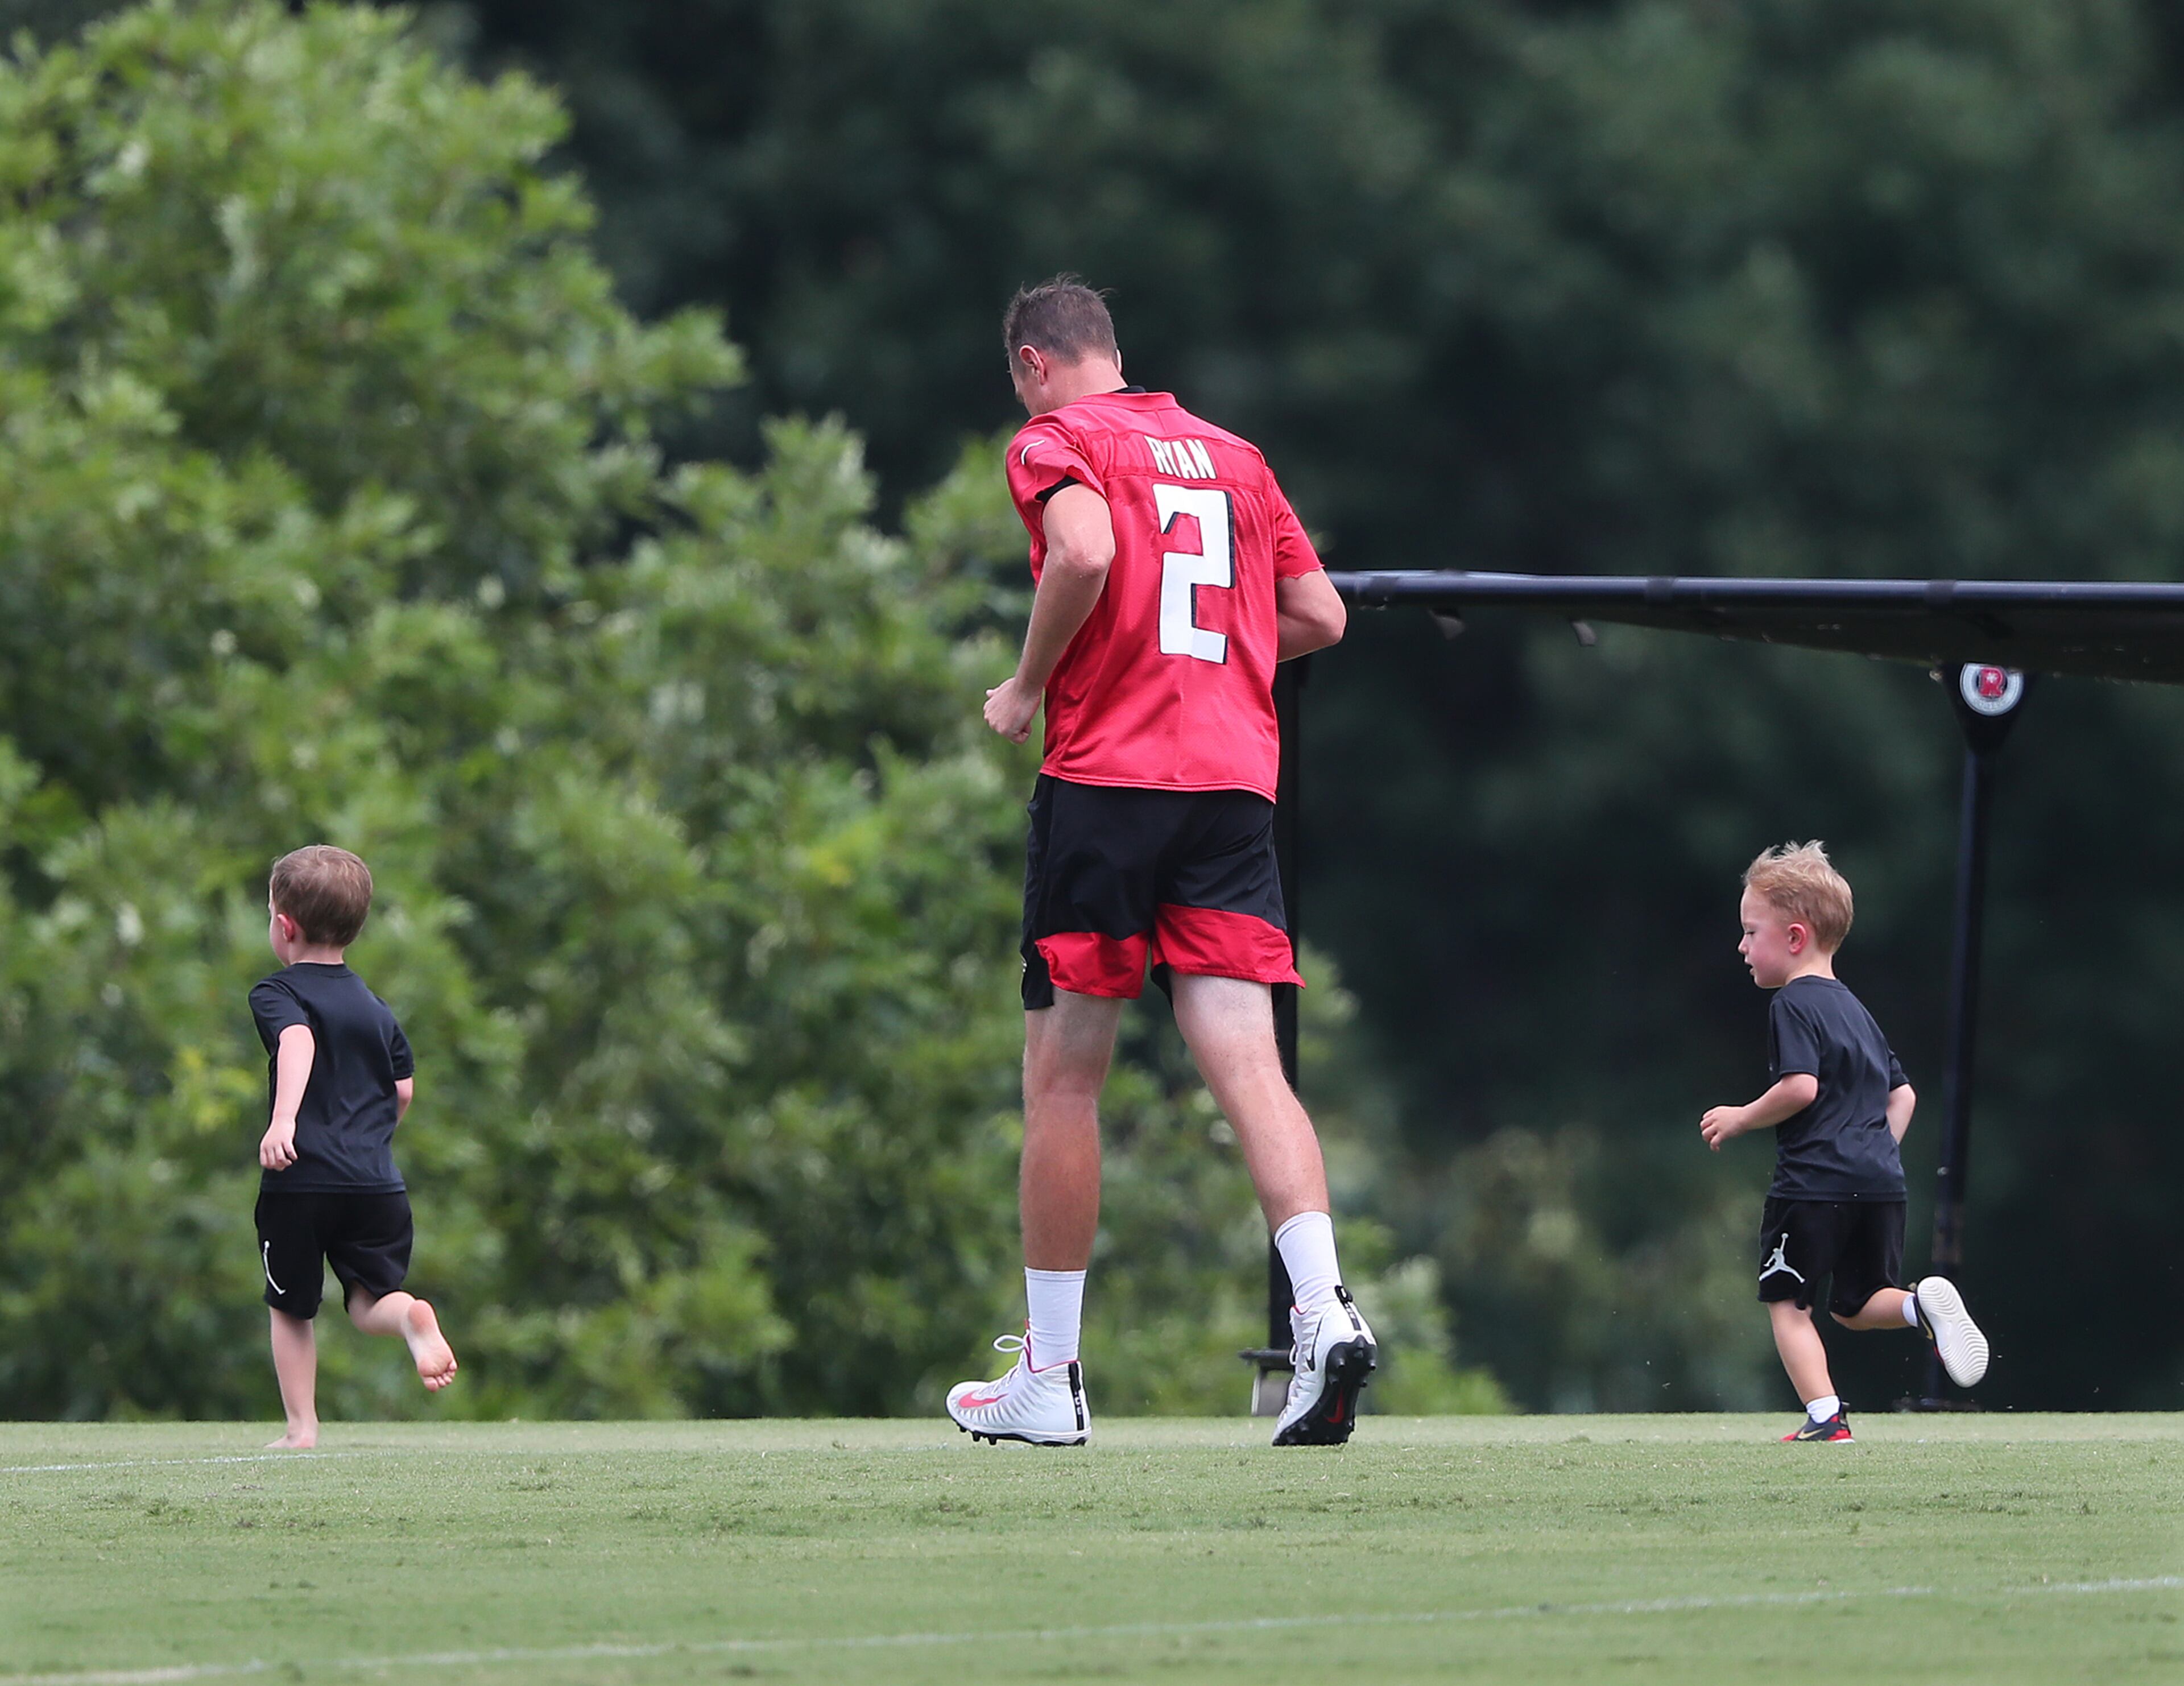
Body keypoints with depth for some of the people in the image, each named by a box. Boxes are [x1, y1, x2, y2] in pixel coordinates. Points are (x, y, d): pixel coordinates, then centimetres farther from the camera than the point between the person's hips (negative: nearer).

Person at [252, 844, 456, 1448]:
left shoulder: (278, 994, -1)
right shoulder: (376, 1009, 17)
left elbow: (297, 1042, -21)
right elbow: (404, 1088, 18)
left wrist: (285, 1119, -35)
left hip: (301, 1181, -4)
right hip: (377, 1183, 4)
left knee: (291, 1308, 12)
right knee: (369, 1301, 7)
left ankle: (302, 1426, 11)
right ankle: (412, 1317, -26)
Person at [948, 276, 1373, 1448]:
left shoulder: (1055, 441, 1)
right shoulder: (1229, 454, 19)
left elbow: (1084, 556, -20)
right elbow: (1320, 614, 19)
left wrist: (1028, 689, -6)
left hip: (1105, 773, -5)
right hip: (1234, 781, 5)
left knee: (1063, 1077, 4)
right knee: (1244, 1062, -4)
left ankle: (1048, 1378, 9)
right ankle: (1324, 1308, -25)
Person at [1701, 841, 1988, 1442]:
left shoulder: (1793, 1004, -6)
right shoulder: (1854, 1008, 21)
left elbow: (1800, 1087, -20)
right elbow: (1902, 1093, 24)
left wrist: (1740, 1119, -7)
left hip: (1814, 1183, -8)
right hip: (1881, 1183, 8)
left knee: (1787, 1303, 2)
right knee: (1856, 1305, 15)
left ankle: (1824, 1416, -10)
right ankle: (1924, 1304, -14)